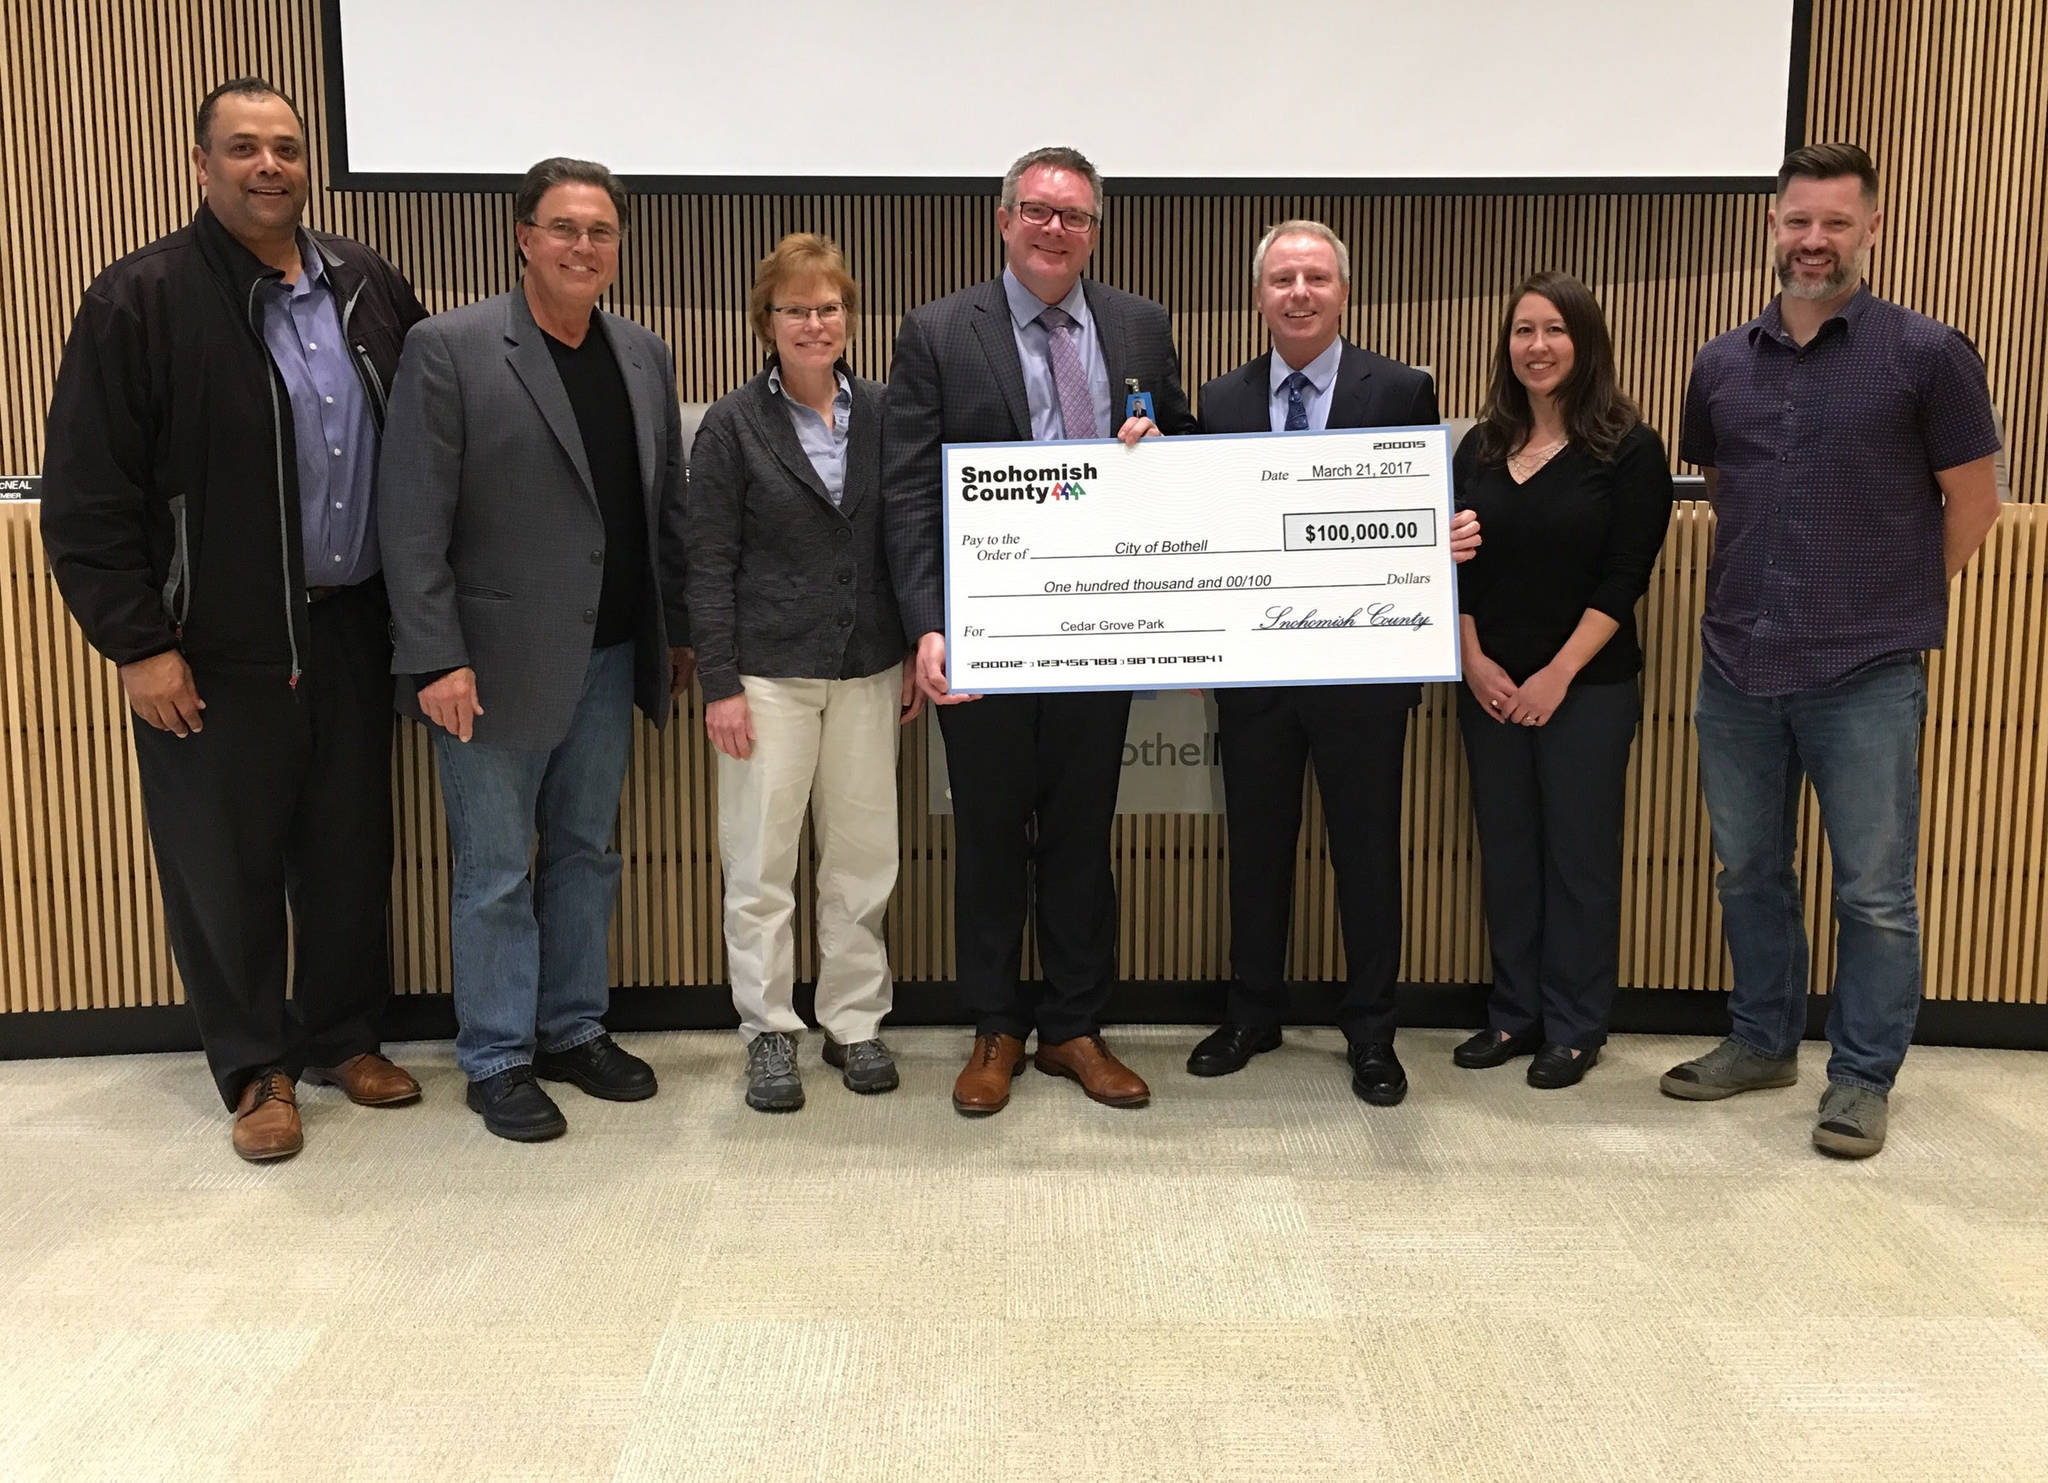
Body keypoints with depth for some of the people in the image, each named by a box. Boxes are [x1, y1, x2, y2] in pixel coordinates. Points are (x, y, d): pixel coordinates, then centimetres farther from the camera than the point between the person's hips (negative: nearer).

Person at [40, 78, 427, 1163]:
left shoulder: (368, 288, 6)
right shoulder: (140, 301, -8)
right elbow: (87, 494, -9)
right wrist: (137, 644, -11)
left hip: (352, 629, 4)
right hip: (217, 650, -4)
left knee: (351, 849, 14)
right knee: (227, 865, 6)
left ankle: (343, 1036, 32)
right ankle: (256, 1068, 23)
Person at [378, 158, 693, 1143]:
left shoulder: (643, 357, 8)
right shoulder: (449, 350, -9)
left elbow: (668, 505, 13)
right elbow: (413, 523, -12)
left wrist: (680, 631, 10)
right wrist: (438, 661, -16)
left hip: (611, 658, 6)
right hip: (499, 661, -5)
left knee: (585, 853, 16)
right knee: (496, 872, 5)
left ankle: (573, 1030, 31)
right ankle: (497, 1060, 19)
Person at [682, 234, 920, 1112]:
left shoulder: (881, 415, 7)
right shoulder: (733, 426, -2)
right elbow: (709, 564, -4)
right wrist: (719, 684, -10)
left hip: (867, 669, 3)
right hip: (770, 670, -3)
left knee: (864, 855, 7)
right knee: (760, 860, 2)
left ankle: (854, 1022, 21)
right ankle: (769, 1031, 16)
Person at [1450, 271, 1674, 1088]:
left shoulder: (1628, 449, -4)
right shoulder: (1481, 448, 8)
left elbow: (1625, 576, -10)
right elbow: (1454, 565, 7)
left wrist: (1559, 672, -15)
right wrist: (1474, 659, -5)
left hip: (1587, 686, -4)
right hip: (1489, 684, 4)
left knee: (1579, 854, 4)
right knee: (1506, 851, 10)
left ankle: (1575, 1028, 16)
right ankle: (1514, 1013, 23)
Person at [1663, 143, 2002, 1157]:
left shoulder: (1925, 355, -5)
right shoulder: (1723, 364, 8)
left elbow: (1972, 504, 0)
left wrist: (1895, 607, 5)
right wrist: (1763, 593, 12)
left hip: (1867, 676, -4)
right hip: (1738, 667, 5)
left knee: (1874, 890, 4)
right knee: (1748, 871, 15)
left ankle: (1863, 1077, 19)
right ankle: (1762, 1040, 31)